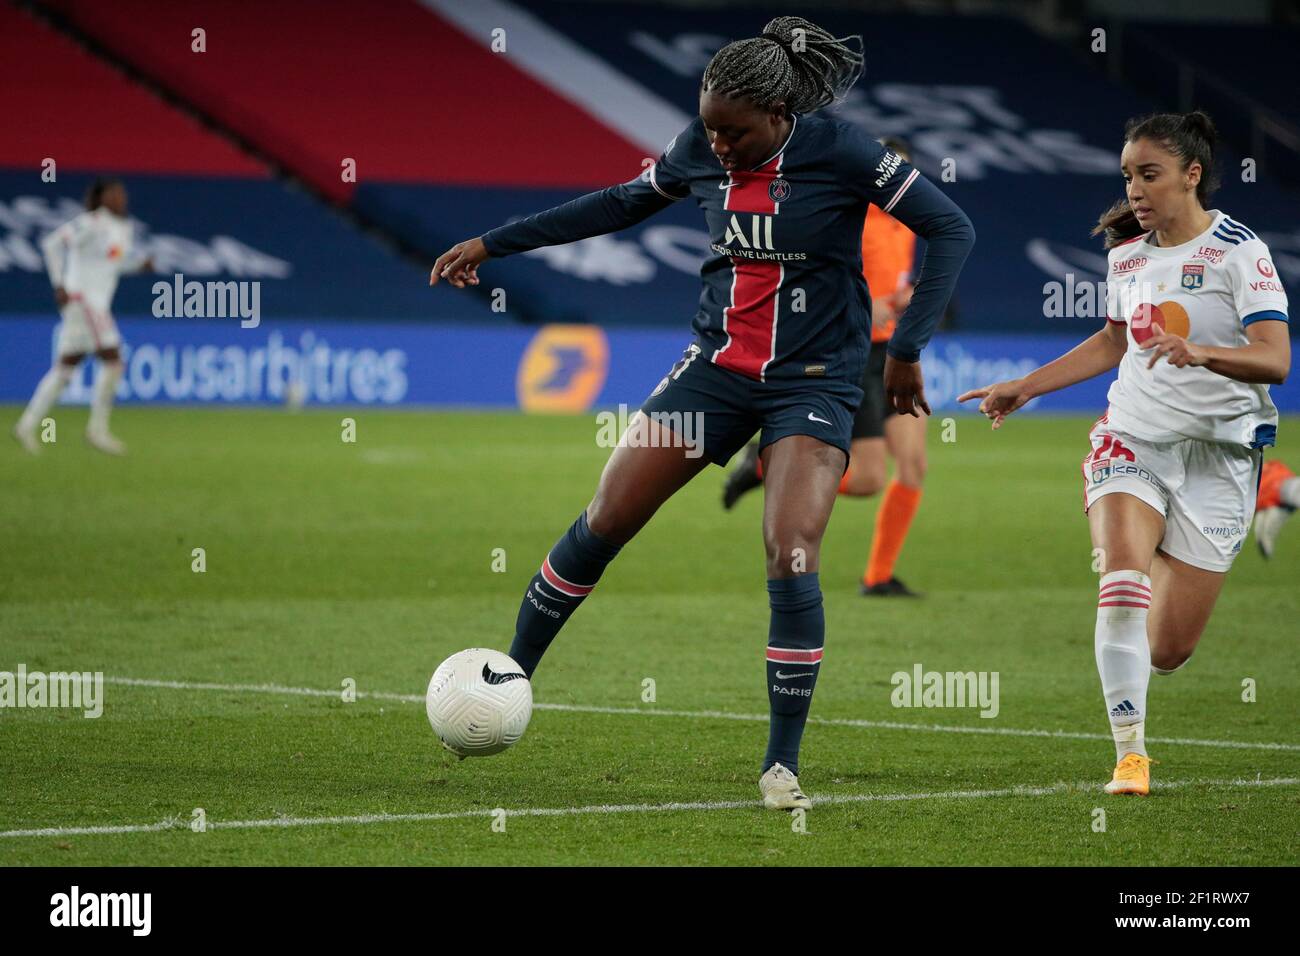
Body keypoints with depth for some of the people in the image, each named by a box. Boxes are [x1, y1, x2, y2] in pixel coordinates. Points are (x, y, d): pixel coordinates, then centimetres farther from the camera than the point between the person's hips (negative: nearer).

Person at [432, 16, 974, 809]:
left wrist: (907, 349, -14)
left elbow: (952, 229, -11)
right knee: (605, 522, 2)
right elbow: (625, 203, 16)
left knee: (791, 558, -19)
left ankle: (783, 763, -6)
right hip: (718, 367, 4)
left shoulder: (839, 150, -15)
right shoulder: (701, 151, -2)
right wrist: (492, 244, 17)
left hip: (814, 383, -4)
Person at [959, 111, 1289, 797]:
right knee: (1122, 579, -25)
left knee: (1167, 650, -2)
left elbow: (1275, 359, -20)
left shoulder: (1237, 251, -11)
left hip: (1216, 453, -3)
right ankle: (1129, 754, -19)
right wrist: (1024, 388, 21)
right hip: (1132, 435, 3)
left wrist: (1200, 351, -38)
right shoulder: (1127, 254, 7)